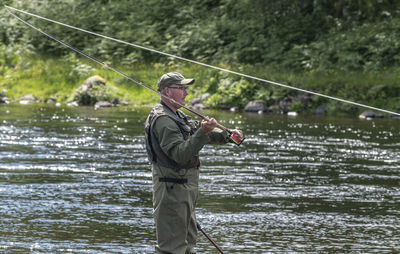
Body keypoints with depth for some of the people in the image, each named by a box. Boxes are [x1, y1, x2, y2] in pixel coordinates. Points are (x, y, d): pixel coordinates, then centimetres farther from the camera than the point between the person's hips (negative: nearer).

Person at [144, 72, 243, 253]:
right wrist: (203, 133, -37)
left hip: (186, 188, 11)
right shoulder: (162, 120, -18)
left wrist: (228, 135, 8)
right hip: (172, 189, -11)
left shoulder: (177, 116, 17)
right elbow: (180, 154, -27)